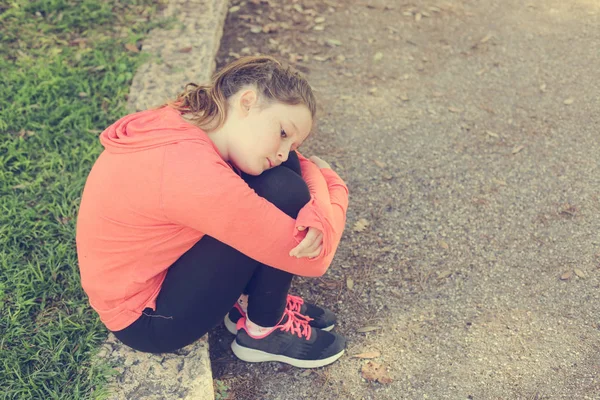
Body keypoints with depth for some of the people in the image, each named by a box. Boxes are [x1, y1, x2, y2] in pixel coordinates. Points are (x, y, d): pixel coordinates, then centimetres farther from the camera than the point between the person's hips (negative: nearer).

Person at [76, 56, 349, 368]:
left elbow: (287, 160, 3)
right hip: (146, 321, -8)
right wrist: (319, 178, -8)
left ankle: (248, 302, 10)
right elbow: (314, 256, -26)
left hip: (156, 265, 8)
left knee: (283, 174, -5)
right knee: (284, 192, -22)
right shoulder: (194, 173, -34)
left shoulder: (182, 121, -8)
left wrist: (316, 213, -18)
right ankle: (263, 331, 2)